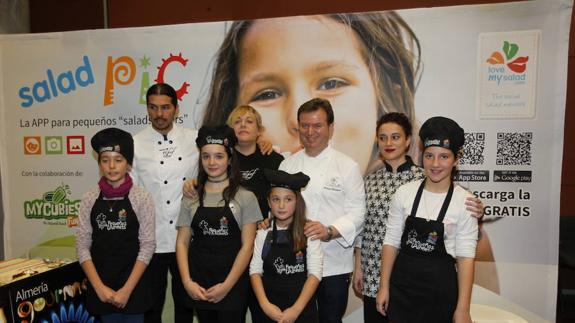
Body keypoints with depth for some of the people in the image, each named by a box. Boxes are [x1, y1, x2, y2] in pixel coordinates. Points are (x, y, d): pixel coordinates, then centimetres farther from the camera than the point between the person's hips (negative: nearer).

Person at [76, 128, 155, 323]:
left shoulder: (141, 197, -8)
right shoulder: (90, 199, -1)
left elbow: (147, 245, -9)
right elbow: (82, 245, -1)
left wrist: (127, 290, -12)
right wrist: (99, 287, -9)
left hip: (134, 286, -2)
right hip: (101, 287, 2)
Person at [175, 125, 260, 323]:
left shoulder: (245, 197, -4)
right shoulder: (191, 198, 4)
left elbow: (247, 246, -7)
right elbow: (182, 242, 3)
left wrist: (227, 286, -12)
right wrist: (187, 281, -8)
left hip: (232, 286, -2)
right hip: (198, 287, 2)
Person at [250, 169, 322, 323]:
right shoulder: (263, 232, -3)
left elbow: (315, 273, -11)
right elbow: (255, 270, -3)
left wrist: (296, 309, -14)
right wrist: (265, 304, -14)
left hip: (303, 309, -1)